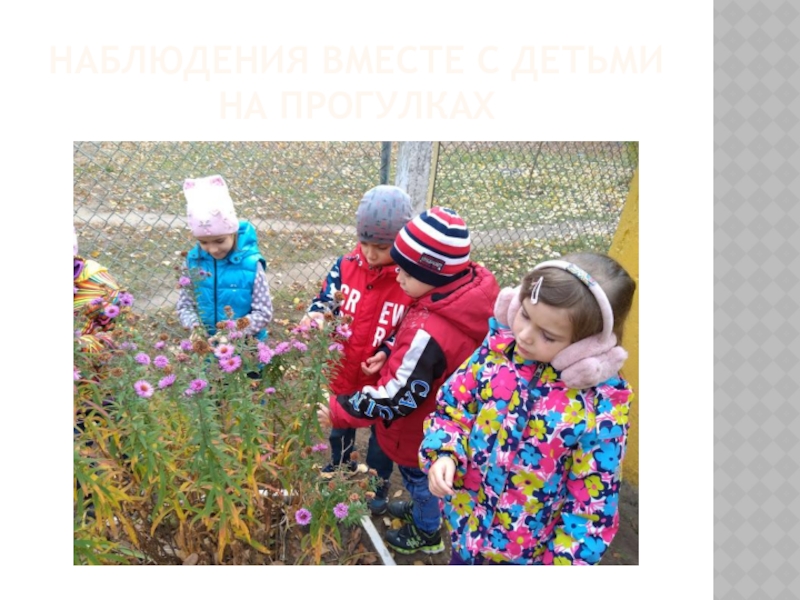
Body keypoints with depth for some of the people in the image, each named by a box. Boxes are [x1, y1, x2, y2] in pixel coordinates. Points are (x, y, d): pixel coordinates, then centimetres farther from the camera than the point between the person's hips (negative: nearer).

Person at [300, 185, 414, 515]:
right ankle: (340, 465, 59)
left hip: (384, 379, -3)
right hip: (343, 370, 4)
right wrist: (315, 316, -25)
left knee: (383, 432, 22)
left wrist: (387, 353, -27)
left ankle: (379, 482, 49)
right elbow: (325, 299, -3)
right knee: (340, 423, 29)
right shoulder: (346, 265, -12)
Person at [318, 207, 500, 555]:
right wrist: (391, 354, -3)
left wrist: (339, 411, -21)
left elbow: (397, 398, -32)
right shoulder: (472, 288, -18)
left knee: (418, 476, 24)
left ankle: (427, 532, 53)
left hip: (423, 430, -7)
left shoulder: (429, 333, -43)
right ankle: (424, 508, 62)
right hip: (447, 416, 7)